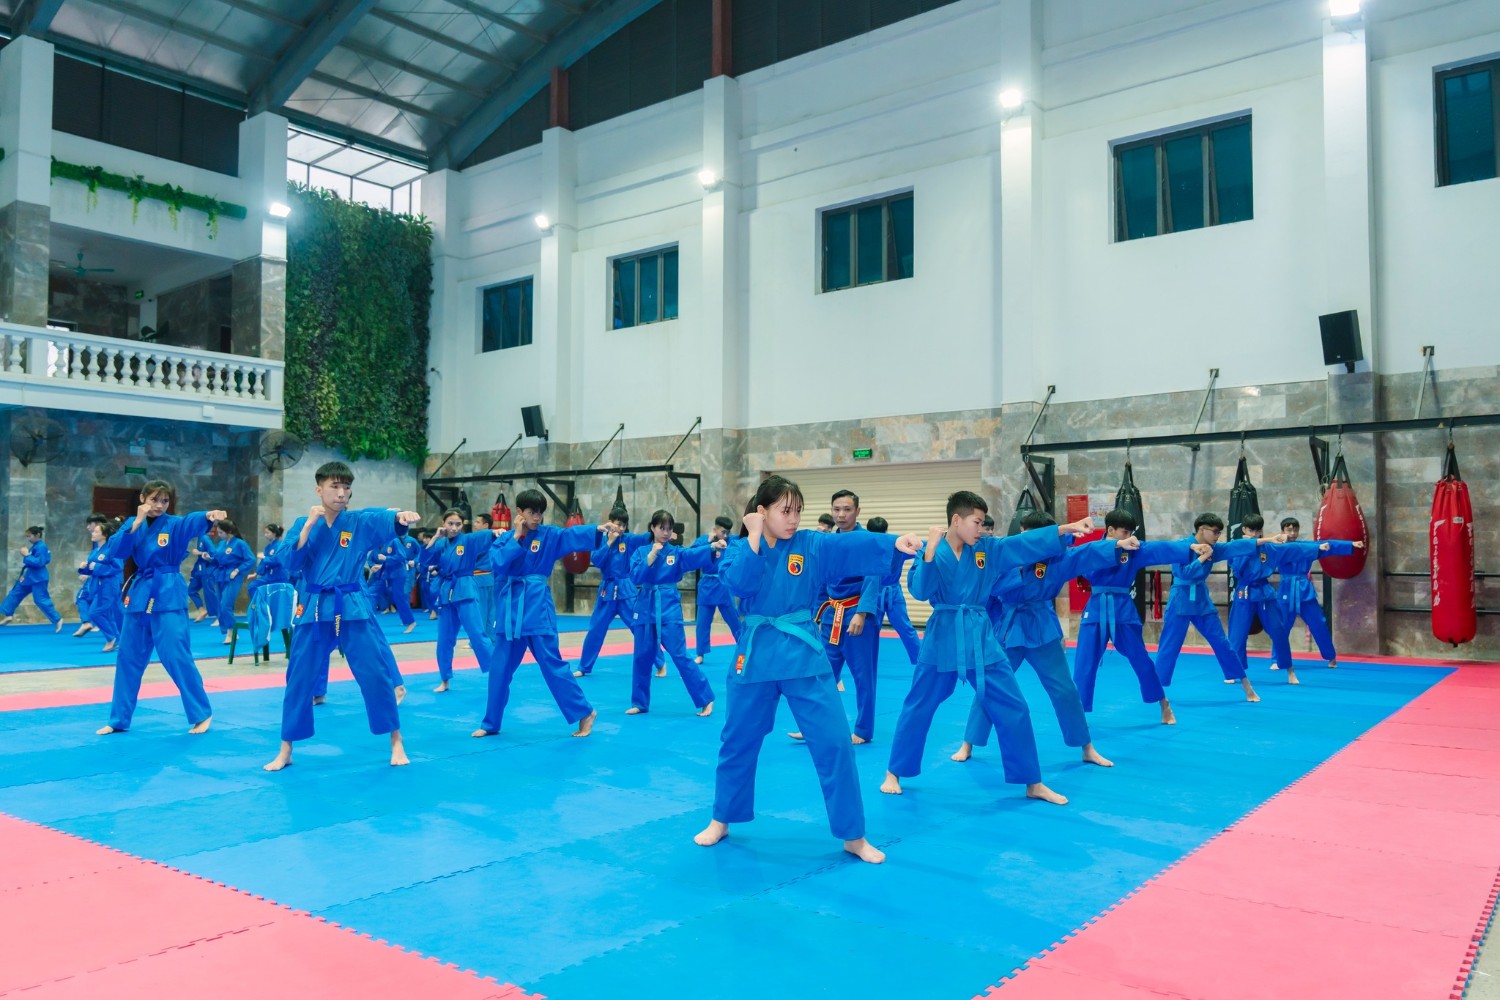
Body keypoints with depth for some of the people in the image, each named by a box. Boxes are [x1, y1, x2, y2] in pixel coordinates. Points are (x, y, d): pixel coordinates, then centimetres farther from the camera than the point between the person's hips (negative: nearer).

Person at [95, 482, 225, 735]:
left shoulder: (175, 524, -6)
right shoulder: (134, 523, 8)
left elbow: (193, 522, -29)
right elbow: (116, 551, -6)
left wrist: (209, 515, -52)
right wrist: (137, 523, -15)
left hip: (168, 595, -5)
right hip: (140, 593, 5)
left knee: (176, 656, -9)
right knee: (128, 658, 11)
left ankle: (202, 713, 2)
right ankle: (119, 720, 23)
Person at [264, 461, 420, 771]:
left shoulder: (361, 522, -2)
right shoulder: (303, 523, 4)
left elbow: (386, 519, -24)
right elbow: (291, 563, -8)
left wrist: (402, 516, -47)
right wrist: (310, 524, -13)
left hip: (352, 608, -1)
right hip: (313, 609, 1)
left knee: (376, 674, -2)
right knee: (299, 679, 8)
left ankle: (396, 743, 13)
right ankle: (285, 751, 22)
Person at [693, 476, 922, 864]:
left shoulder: (813, 545, -2)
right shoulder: (743, 549, 1)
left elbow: (854, 546, -19)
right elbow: (739, 584, -18)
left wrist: (895, 543, -37)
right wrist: (755, 537, -16)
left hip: (804, 653, -1)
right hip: (756, 653, 1)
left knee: (833, 741, -4)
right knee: (738, 741, 13)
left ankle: (853, 836, 9)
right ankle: (721, 820, 33)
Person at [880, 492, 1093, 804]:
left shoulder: (989, 549, 3)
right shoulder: (932, 550, -7)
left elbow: (1030, 543, -2)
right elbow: (919, 590, -18)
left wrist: (1067, 528, -11)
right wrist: (931, 549, -26)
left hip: (981, 637, 4)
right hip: (943, 637, -3)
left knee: (1013, 708, 3)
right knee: (918, 708, 8)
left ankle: (1033, 783, 16)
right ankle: (894, 773, 25)